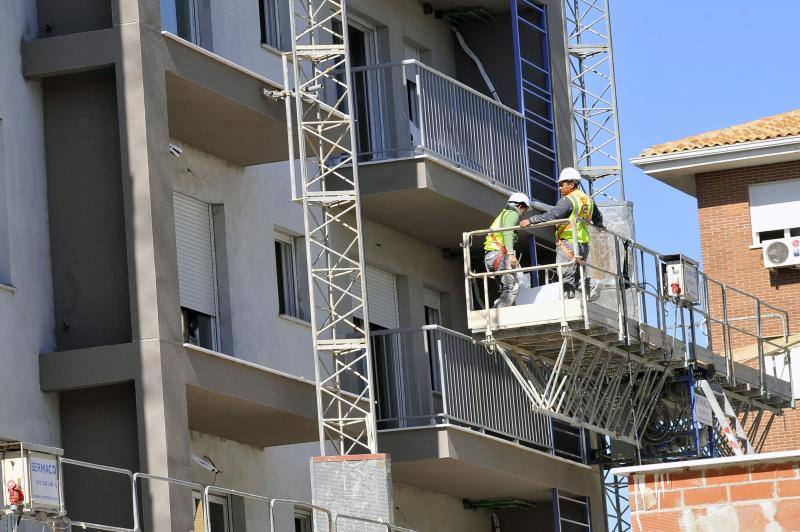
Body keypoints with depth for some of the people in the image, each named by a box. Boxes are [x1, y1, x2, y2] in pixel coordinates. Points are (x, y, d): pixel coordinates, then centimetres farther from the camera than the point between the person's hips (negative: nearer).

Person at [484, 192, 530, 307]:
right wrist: (511, 253, -23)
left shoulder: (503, 214, 32)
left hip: (489, 255, 10)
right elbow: (507, 232, -14)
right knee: (512, 286, -15)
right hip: (499, 253, -10)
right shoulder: (513, 214, 2)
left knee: (507, 289, 7)